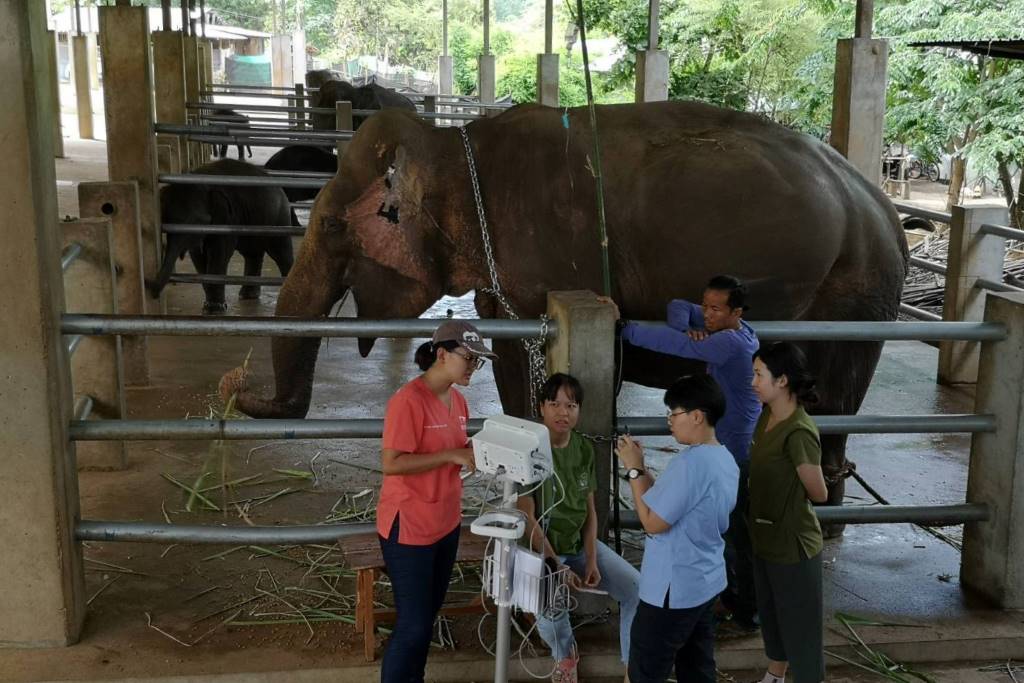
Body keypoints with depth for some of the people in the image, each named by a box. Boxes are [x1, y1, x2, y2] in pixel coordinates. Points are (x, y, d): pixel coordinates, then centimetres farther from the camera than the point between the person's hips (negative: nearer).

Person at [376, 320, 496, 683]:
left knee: (427, 616, 18)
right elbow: (391, 463, -23)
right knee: (413, 623, -2)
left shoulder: (457, 400, 6)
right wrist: (452, 455, -24)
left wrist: (474, 451, -2)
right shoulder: (408, 400, -20)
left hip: (446, 524, 8)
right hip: (409, 528, -8)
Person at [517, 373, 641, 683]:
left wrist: (592, 560, -7)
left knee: (636, 588, -10)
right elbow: (526, 518, -18)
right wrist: (557, 566, -20)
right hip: (540, 547, -6)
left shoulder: (584, 449, 2)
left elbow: (589, 510, 5)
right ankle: (565, 657, 1)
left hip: (580, 542, 6)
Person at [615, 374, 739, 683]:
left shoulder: (691, 462, -25)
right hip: (707, 582, 9)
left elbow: (653, 522, -21)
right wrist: (640, 467, 6)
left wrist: (634, 469, -13)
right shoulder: (725, 460, 5)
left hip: (673, 589, -9)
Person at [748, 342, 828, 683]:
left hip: (793, 545, -9)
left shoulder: (799, 432, -26)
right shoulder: (767, 416, 0)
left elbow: (819, 493, -15)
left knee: (799, 624, 8)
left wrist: (790, 495, 0)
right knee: (770, 614, 25)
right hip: (765, 537, 9)